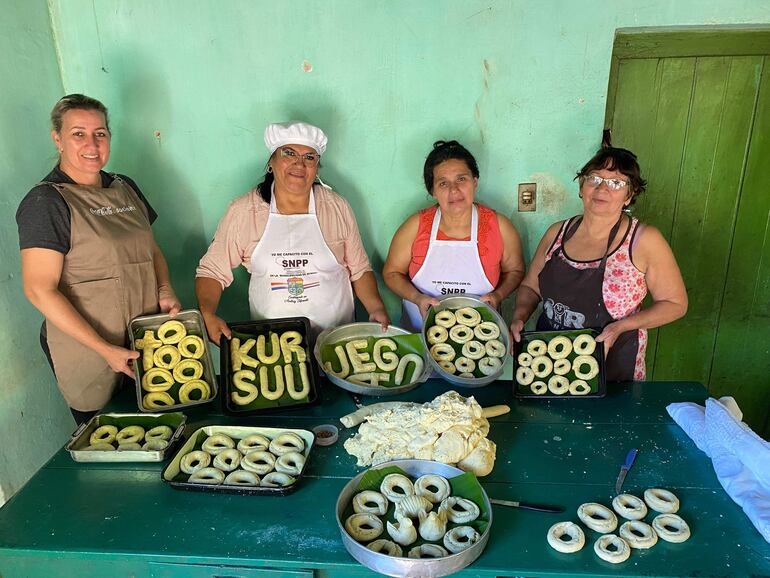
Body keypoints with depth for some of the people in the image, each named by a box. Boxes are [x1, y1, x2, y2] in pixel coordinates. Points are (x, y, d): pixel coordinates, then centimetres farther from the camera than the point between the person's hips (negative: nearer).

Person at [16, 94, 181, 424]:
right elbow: (40, 290, -17)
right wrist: (106, 349, -20)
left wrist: (165, 291, -3)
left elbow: (152, 250, 17)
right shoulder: (45, 202, -12)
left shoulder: (125, 188, 8)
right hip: (86, 353, -6)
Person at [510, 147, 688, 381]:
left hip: (611, 367, -3)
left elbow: (675, 303, -8)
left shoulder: (644, 240, -14)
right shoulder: (557, 232, -3)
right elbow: (530, 286, 6)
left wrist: (620, 326, -20)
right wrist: (519, 317, -13)